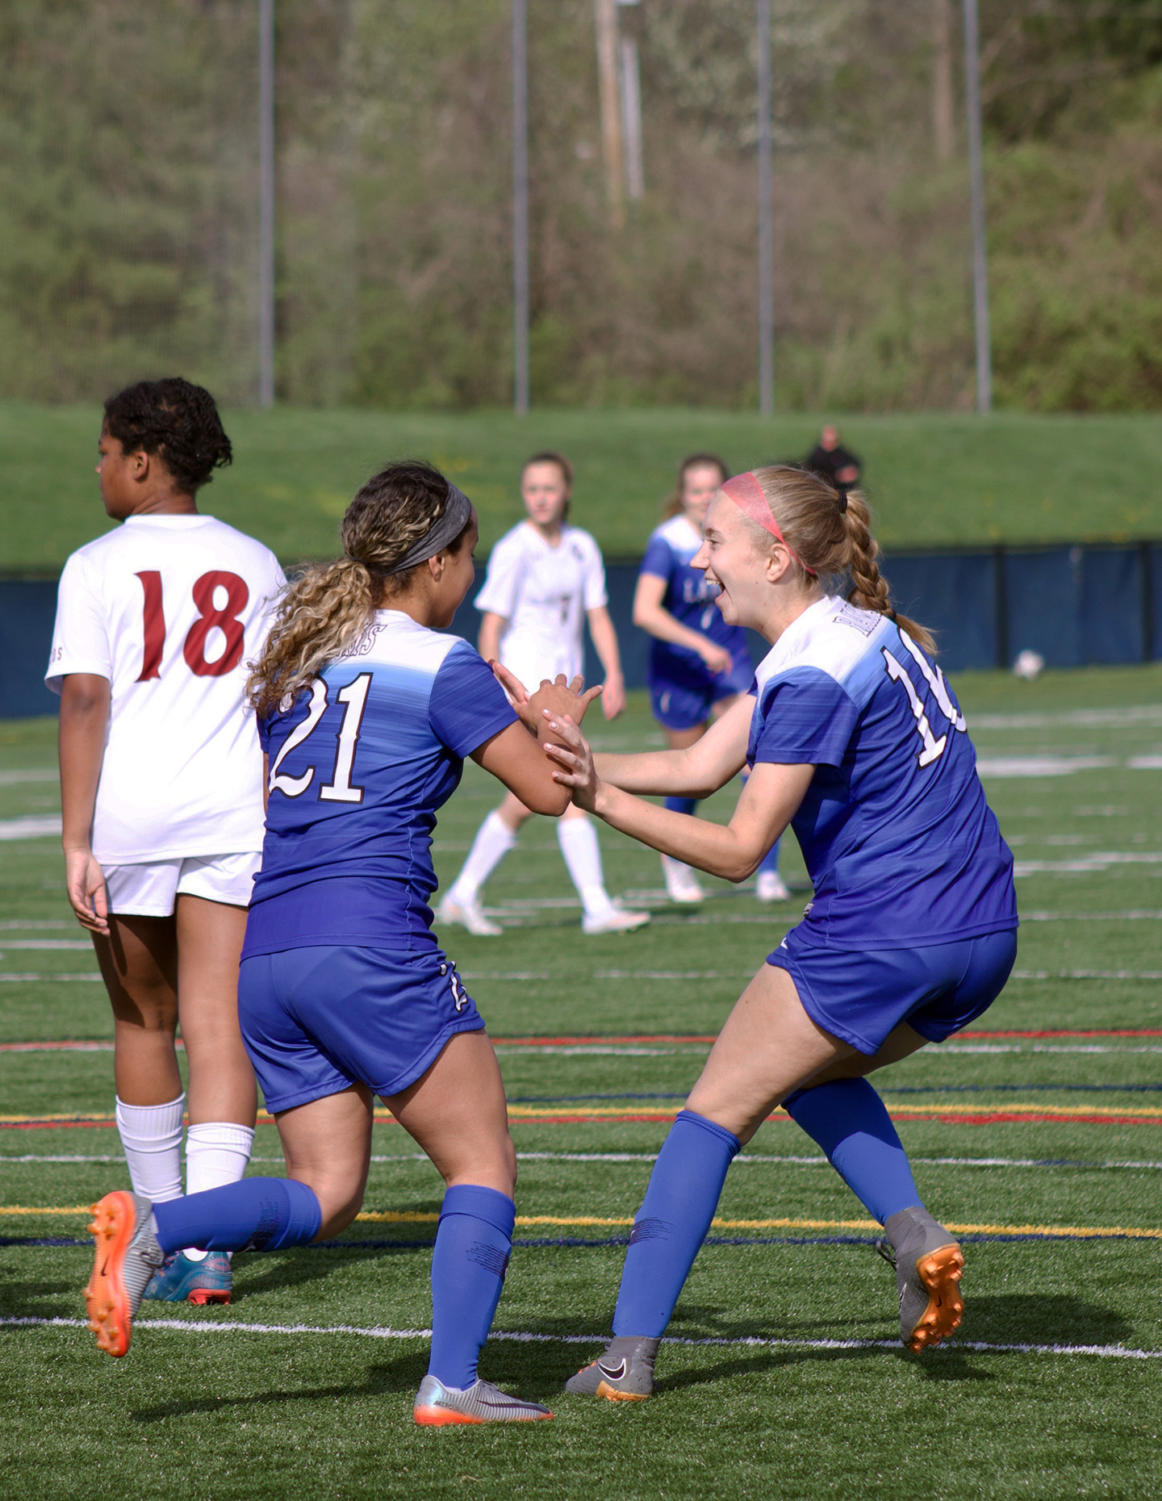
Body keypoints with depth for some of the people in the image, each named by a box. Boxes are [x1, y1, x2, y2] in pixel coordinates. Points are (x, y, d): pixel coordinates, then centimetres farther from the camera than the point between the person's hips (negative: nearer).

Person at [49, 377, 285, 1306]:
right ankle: (209, 1252, -14)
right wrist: (280, 834, 21)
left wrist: (77, 845, -11)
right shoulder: (255, 565, 8)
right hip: (232, 812, 1)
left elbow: (84, 704, -10)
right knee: (221, 1030, -2)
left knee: (143, 1024, 14)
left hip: (126, 812, -1)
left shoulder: (97, 568, -1)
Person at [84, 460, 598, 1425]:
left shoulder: (301, 653, 18)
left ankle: (151, 1228, -14)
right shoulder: (442, 666, -2)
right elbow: (547, 790, -1)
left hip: (264, 958, 7)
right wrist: (556, 723, 21)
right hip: (367, 946, -7)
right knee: (483, 1163, 4)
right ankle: (452, 1383, -7)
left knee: (325, 1198, 9)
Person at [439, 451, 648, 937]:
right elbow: (492, 625, -8)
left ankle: (463, 896, 20)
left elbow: (598, 617, 12)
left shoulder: (582, 547, 9)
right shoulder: (513, 551, -9)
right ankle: (597, 906, -11)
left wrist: (613, 676, 2)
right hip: (523, 683, -7)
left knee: (525, 801, 9)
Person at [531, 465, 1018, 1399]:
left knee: (718, 1108, 2)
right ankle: (914, 1234, 6)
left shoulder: (815, 679, -15)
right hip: (982, 936, 9)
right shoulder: (867, 631, 13)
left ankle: (630, 1354, -1)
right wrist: (582, 764, 2)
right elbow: (702, 765, 11)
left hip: (876, 932, -9)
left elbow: (738, 851, -15)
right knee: (811, 1069, 29)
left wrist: (603, 799, -17)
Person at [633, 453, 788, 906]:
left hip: (730, 662, 3)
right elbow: (644, 611, -34)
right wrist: (700, 644, -40)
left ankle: (767, 872, -9)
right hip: (678, 669, -3)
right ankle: (674, 857, 39)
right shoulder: (667, 542, -21)